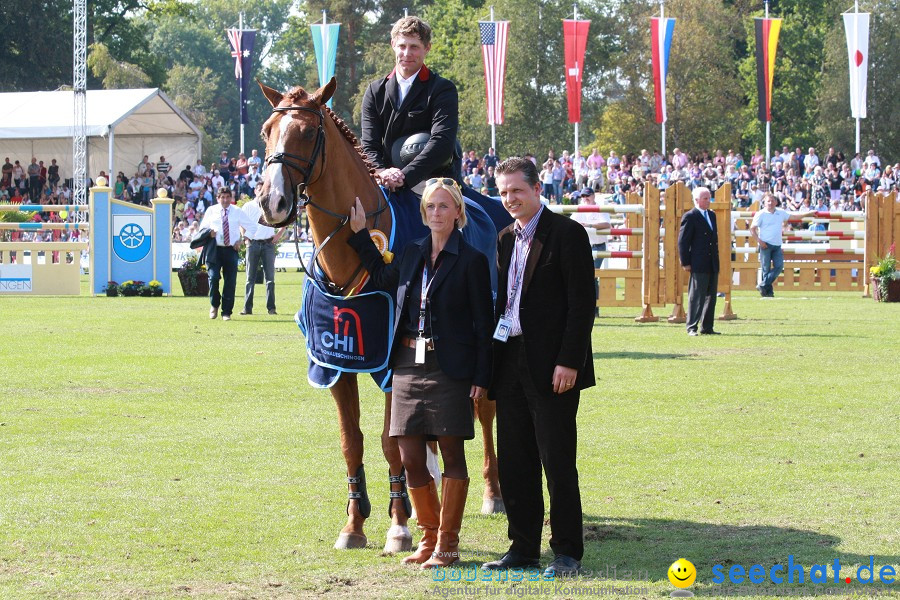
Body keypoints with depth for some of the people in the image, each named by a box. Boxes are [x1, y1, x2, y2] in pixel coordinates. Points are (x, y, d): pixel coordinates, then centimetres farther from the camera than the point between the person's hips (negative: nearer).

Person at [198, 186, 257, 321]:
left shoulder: (237, 212, 7)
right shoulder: (211, 211, 7)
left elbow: (252, 227, 13)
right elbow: (202, 228, 18)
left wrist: (241, 240, 2)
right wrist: (208, 233, -6)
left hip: (231, 250, 1)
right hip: (215, 249, -1)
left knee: (230, 281, -2)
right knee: (213, 277, -16)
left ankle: (226, 312, 6)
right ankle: (214, 305, 7)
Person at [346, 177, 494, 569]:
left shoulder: (471, 261, -4)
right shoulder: (412, 254, 11)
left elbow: (483, 325, -5)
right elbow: (382, 279, 30)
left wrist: (481, 377, -11)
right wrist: (360, 234, 24)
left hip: (450, 369, -6)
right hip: (409, 363, 6)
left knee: (451, 455, 2)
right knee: (410, 459, 6)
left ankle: (447, 544, 8)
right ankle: (429, 536, 20)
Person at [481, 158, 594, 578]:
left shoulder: (567, 234, -7)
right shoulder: (506, 240, 15)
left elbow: (581, 302, -11)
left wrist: (569, 362, -17)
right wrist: (491, 366, 9)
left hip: (551, 367, -7)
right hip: (510, 363, 7)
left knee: (557, 463, -3)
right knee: (513, 463, 9)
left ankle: (567, 551, 4)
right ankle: (522, 547, 17)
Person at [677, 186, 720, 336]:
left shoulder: (712, 215, 15)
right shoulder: (690, 217, -9)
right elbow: (683, 241, -10)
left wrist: (716, 260, 17)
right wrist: (685, 262, -14)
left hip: (712, 265, 8)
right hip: (699, 265, -8)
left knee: (711, 296, 9)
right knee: (696, 297, -5)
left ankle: (707, 327, 15)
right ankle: (692, 327, 0)